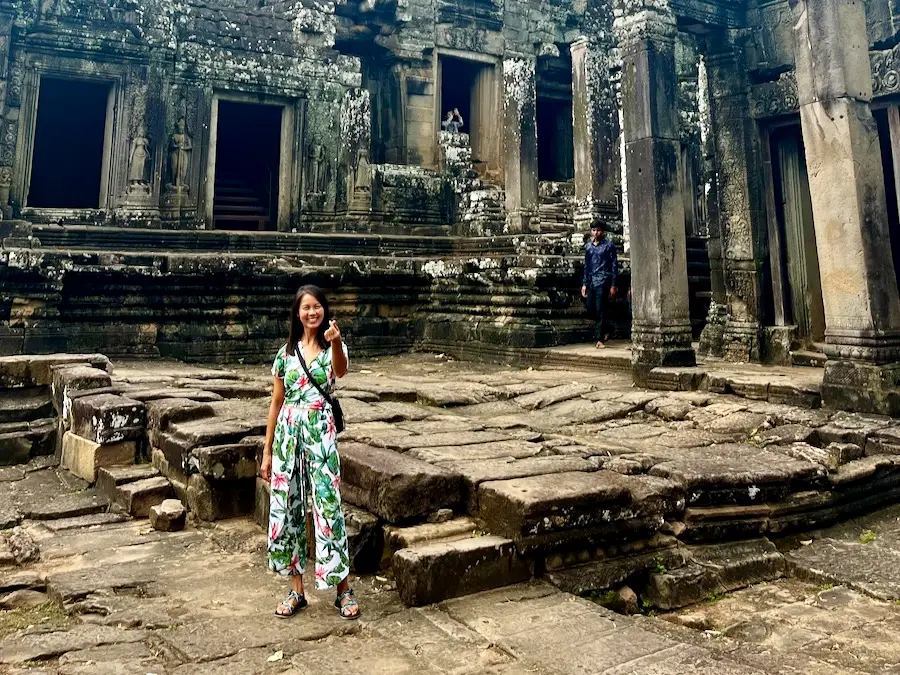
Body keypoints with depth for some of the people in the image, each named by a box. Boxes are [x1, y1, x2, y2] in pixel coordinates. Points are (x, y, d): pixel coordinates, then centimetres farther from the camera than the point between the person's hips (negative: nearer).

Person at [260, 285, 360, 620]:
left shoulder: (333, 347, 0)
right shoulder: (286, 352, 8)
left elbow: (341, 371, -26)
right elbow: (276, 403, 10)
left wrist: (335, 342, -47)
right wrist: (267, 451, 9)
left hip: (321, 433, -3)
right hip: (287, 433, 4)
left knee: (328, 507, -4)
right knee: (287, 508, 7)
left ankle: (343, 590, 12)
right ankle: (296, 592, 22)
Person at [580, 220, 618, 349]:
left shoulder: (609, 245, -2)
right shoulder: (588, 246, 13)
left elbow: (614, 265, -3)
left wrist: (613, 285, -8)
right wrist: (584, 284, 13)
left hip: (603, 281, -6)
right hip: (591, 281, 6)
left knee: (600, 310, -7)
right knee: (590, 309, 5)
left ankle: (600, 339, -1)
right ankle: (604, 332, 26)